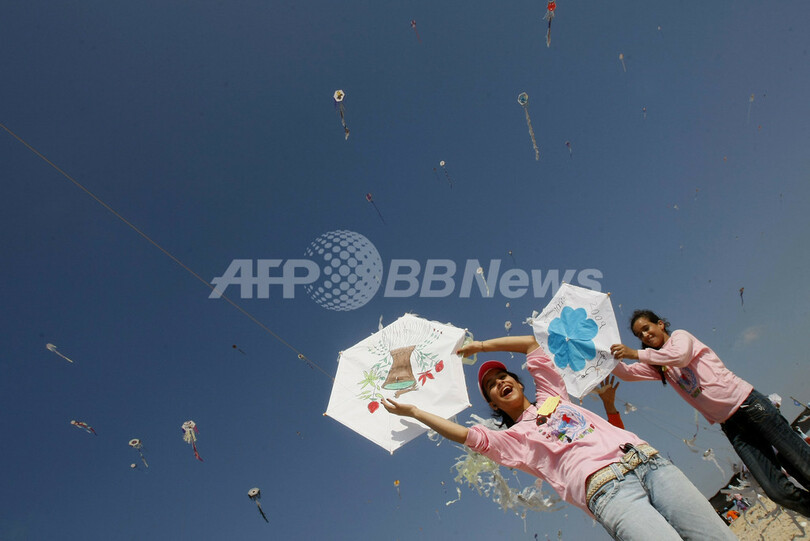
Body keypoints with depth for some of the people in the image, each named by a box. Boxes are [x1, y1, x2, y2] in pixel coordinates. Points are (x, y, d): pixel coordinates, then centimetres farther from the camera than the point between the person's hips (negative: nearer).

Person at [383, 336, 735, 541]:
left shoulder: (551, 396, 28)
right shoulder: (512, 438, 17)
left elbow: (530, 343, 33)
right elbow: (464, 435, 5)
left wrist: (482, 345, 35)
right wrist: (413, 412, 10)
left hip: (647, 460, 5)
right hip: (607, 489, -5)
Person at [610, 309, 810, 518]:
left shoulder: (680, 336, -2)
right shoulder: (657, 365, 14)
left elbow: (681, 356, -25)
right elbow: (626, 373, 0)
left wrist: (636, 354, -29)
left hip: (749, 404, -5)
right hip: (730, 425, 5)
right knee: (778, 491, -4)